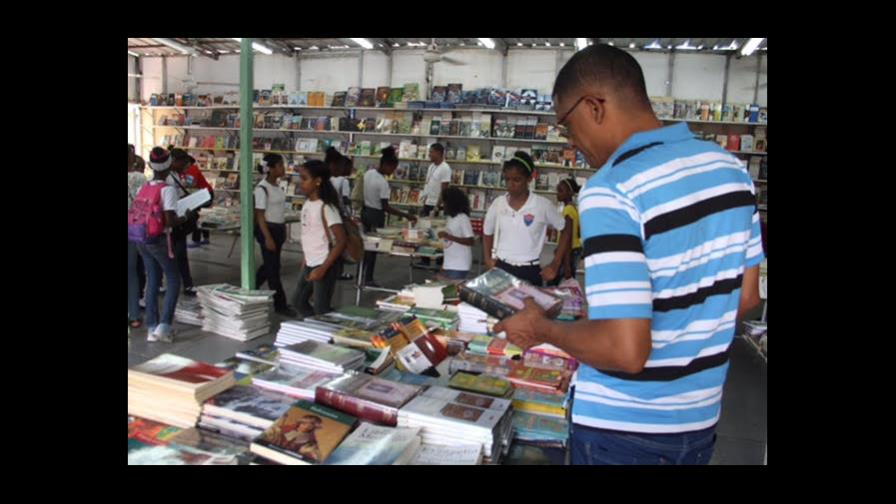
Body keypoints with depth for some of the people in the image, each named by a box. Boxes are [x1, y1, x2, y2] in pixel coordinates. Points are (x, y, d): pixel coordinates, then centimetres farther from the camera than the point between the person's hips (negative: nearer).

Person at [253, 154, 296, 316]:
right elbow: (260, 215, -17)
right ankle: (280, 304, 8)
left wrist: (282, 232, 18)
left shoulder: (277, 186, 9)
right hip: (268, 229, -9)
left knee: (269, 265, 19)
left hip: (279, 229, 9)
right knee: (273, 267, 0)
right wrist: (268, 238, -20)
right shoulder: (262, 188, -16)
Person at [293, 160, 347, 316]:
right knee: (300, 302, 20)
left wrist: (323, 268, -24)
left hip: (325, 265, -9)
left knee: (321, 309, -1)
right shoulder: (307, 203, 3)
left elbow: (341, 241, -23)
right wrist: (306, 258, 16)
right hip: (310, 263, 9)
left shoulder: (326, 207, -21)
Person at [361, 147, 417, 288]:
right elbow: (385, 207, -25)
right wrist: (406, 215, -24)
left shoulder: (368, 173, -1)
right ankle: (368, 279, 14)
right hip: (376, 215, -8)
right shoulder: (383, 183, -24)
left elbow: (362, 194, 8)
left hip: (365, 211, 8)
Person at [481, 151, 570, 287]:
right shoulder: (498, 203, 2)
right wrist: (488, 259, 6)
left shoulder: (543, 205, -7)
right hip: (501, 269, 2)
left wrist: (555, 265, 2)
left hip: (529, 272, -2)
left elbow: (565, 230, 4)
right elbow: (487, 233, 18)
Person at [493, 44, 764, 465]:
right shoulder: (730, 168, -2)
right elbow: (745, 296, 7)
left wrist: (540, 328, -12)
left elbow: (625, 351, -28)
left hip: (621, 429, -6)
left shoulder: (611, 190, -25)